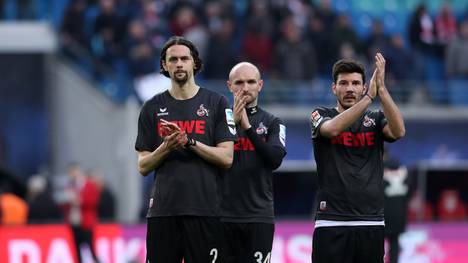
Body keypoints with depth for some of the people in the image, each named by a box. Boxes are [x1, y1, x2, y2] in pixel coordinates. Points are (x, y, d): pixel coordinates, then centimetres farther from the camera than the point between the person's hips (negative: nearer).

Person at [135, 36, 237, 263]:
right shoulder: (153, 108, 12)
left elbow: (227, 158, -2)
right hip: (162, 208, 2)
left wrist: (189, 142, -13)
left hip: (205, 209, -2)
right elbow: (143, 166, 9)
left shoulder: (216, 103, 6)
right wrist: (166, 147, -10)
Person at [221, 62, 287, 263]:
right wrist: (232, 122, -11)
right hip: (224, 214, 1)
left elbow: (275, 159, -7)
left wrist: (248, 127, -13)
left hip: (259, 216, 0)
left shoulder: (272, 123, 9)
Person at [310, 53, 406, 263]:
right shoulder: (321, 116, 6)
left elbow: (398, 131, -10)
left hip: (371, 224, 2)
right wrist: (370, 96, -24)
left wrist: (381, 89, -19)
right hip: (331, 223, -2)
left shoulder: (375, 120, 12)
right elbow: (334, 128, -18)